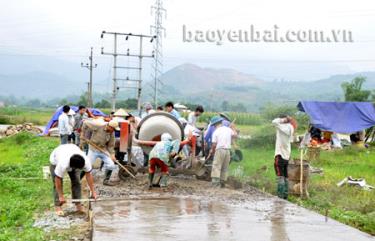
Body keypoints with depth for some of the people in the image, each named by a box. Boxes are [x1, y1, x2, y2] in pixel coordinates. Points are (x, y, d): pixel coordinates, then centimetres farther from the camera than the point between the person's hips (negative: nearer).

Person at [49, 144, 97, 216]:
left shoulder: (85, 161, -36)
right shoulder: (63, 164, -45)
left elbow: (88, 175, -24)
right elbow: (58, 179, -34)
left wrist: (93, 192, -22)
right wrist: (61, 196, -26)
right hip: (56, 159, -3)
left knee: (76, 182, -4)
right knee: (57, 184, -10)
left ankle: (78, 204, 5)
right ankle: (58, 206, 1)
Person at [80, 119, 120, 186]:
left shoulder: (112, 133, -7)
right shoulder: (98, 126, -22)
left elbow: (111, 145, 1)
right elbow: (85, 123, -14)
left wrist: (112, 154, -12)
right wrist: (83, 134, -9)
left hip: (104, 150, 4)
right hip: (93, 150, -4)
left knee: (111, 165, -4)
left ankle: (106, 180, 16)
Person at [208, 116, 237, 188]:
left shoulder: (216, 132, -5)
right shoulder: (228, 129, 6)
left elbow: (214, 144, -7)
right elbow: (235, 135, 20)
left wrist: (212, 151, 11)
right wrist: (233, 128, 33)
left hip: (219, 150, -5)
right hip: (228, 150, 5)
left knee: (216, 167, -4)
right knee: (225, 168, 12)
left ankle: (215, 182, -14)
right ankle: (222, 183, 14)